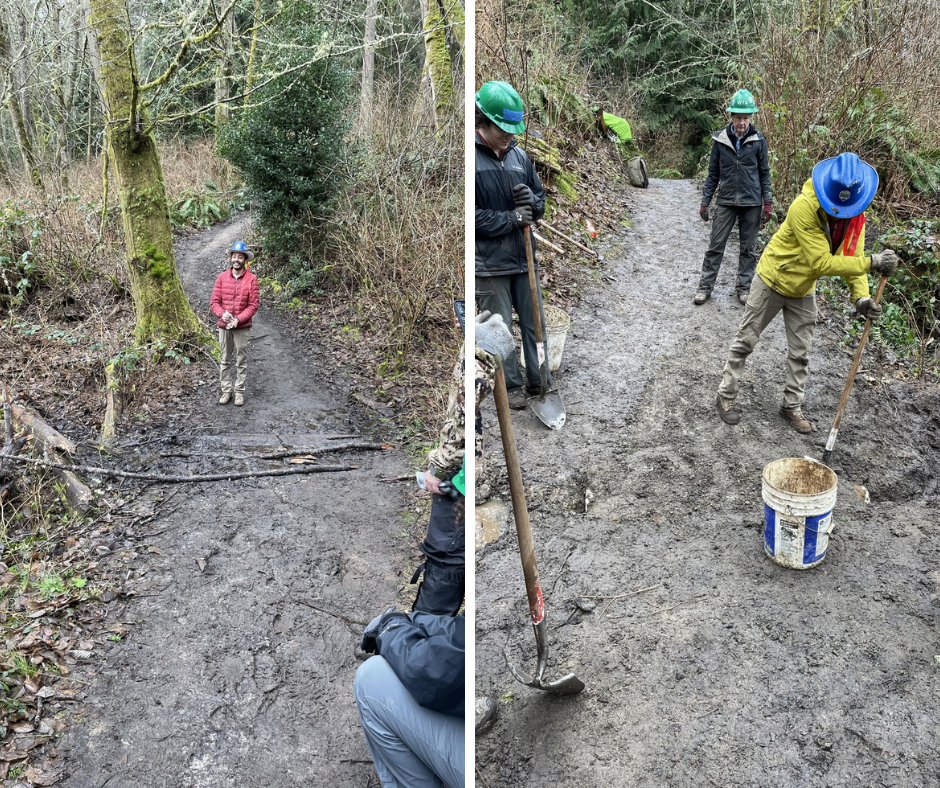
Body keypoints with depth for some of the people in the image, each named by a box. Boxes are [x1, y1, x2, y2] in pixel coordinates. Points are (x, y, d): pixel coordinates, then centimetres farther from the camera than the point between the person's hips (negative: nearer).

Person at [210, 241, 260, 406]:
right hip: (224, 326, 2)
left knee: (241, 360, 5)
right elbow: (214, 301, 1)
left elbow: (253, 304, -8)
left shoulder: (251, 279, -5)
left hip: (242, 327, -2)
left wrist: (238, 319, -18)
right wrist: (222, 314, -19)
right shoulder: (222, 277, 2)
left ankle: (239, 391, 13)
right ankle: (226, 390, 18)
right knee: (225, 360, 9)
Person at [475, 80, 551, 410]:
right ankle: (511, 386, 21)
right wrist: (511, 219, -15)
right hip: (489, 262, -5)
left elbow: (541, 198, 17)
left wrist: (532, 203, -7)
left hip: (523, 256, 6)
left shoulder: (518, 155, 7)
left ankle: (539, 382, 28)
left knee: (534, 322, 13)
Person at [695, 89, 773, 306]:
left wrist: (767, 202, 1)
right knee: (715, 246, 2)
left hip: (751, 203, 0)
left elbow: (764, 172, 4)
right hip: (725, 201, 0)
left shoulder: (758, 140, -3)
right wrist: (705, 201, 4)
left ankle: (744, 287, 20)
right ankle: (705, 286, 11)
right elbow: (713, 173, 5)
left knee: (748, 248, 8)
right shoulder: (720, 139, -2)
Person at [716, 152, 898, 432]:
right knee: (746, 341, 5)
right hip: (772, 282, -6)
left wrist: (861, 296, -26)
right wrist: (871, 262, -37)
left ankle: (792, 406, 25)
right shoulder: (804, 207, -33)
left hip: (803, 291, 6)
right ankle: (726, 395, 20)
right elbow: (821, 263, -35)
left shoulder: (856, 214, -11)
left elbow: (851, 257, -10)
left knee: (800, 353, 11)